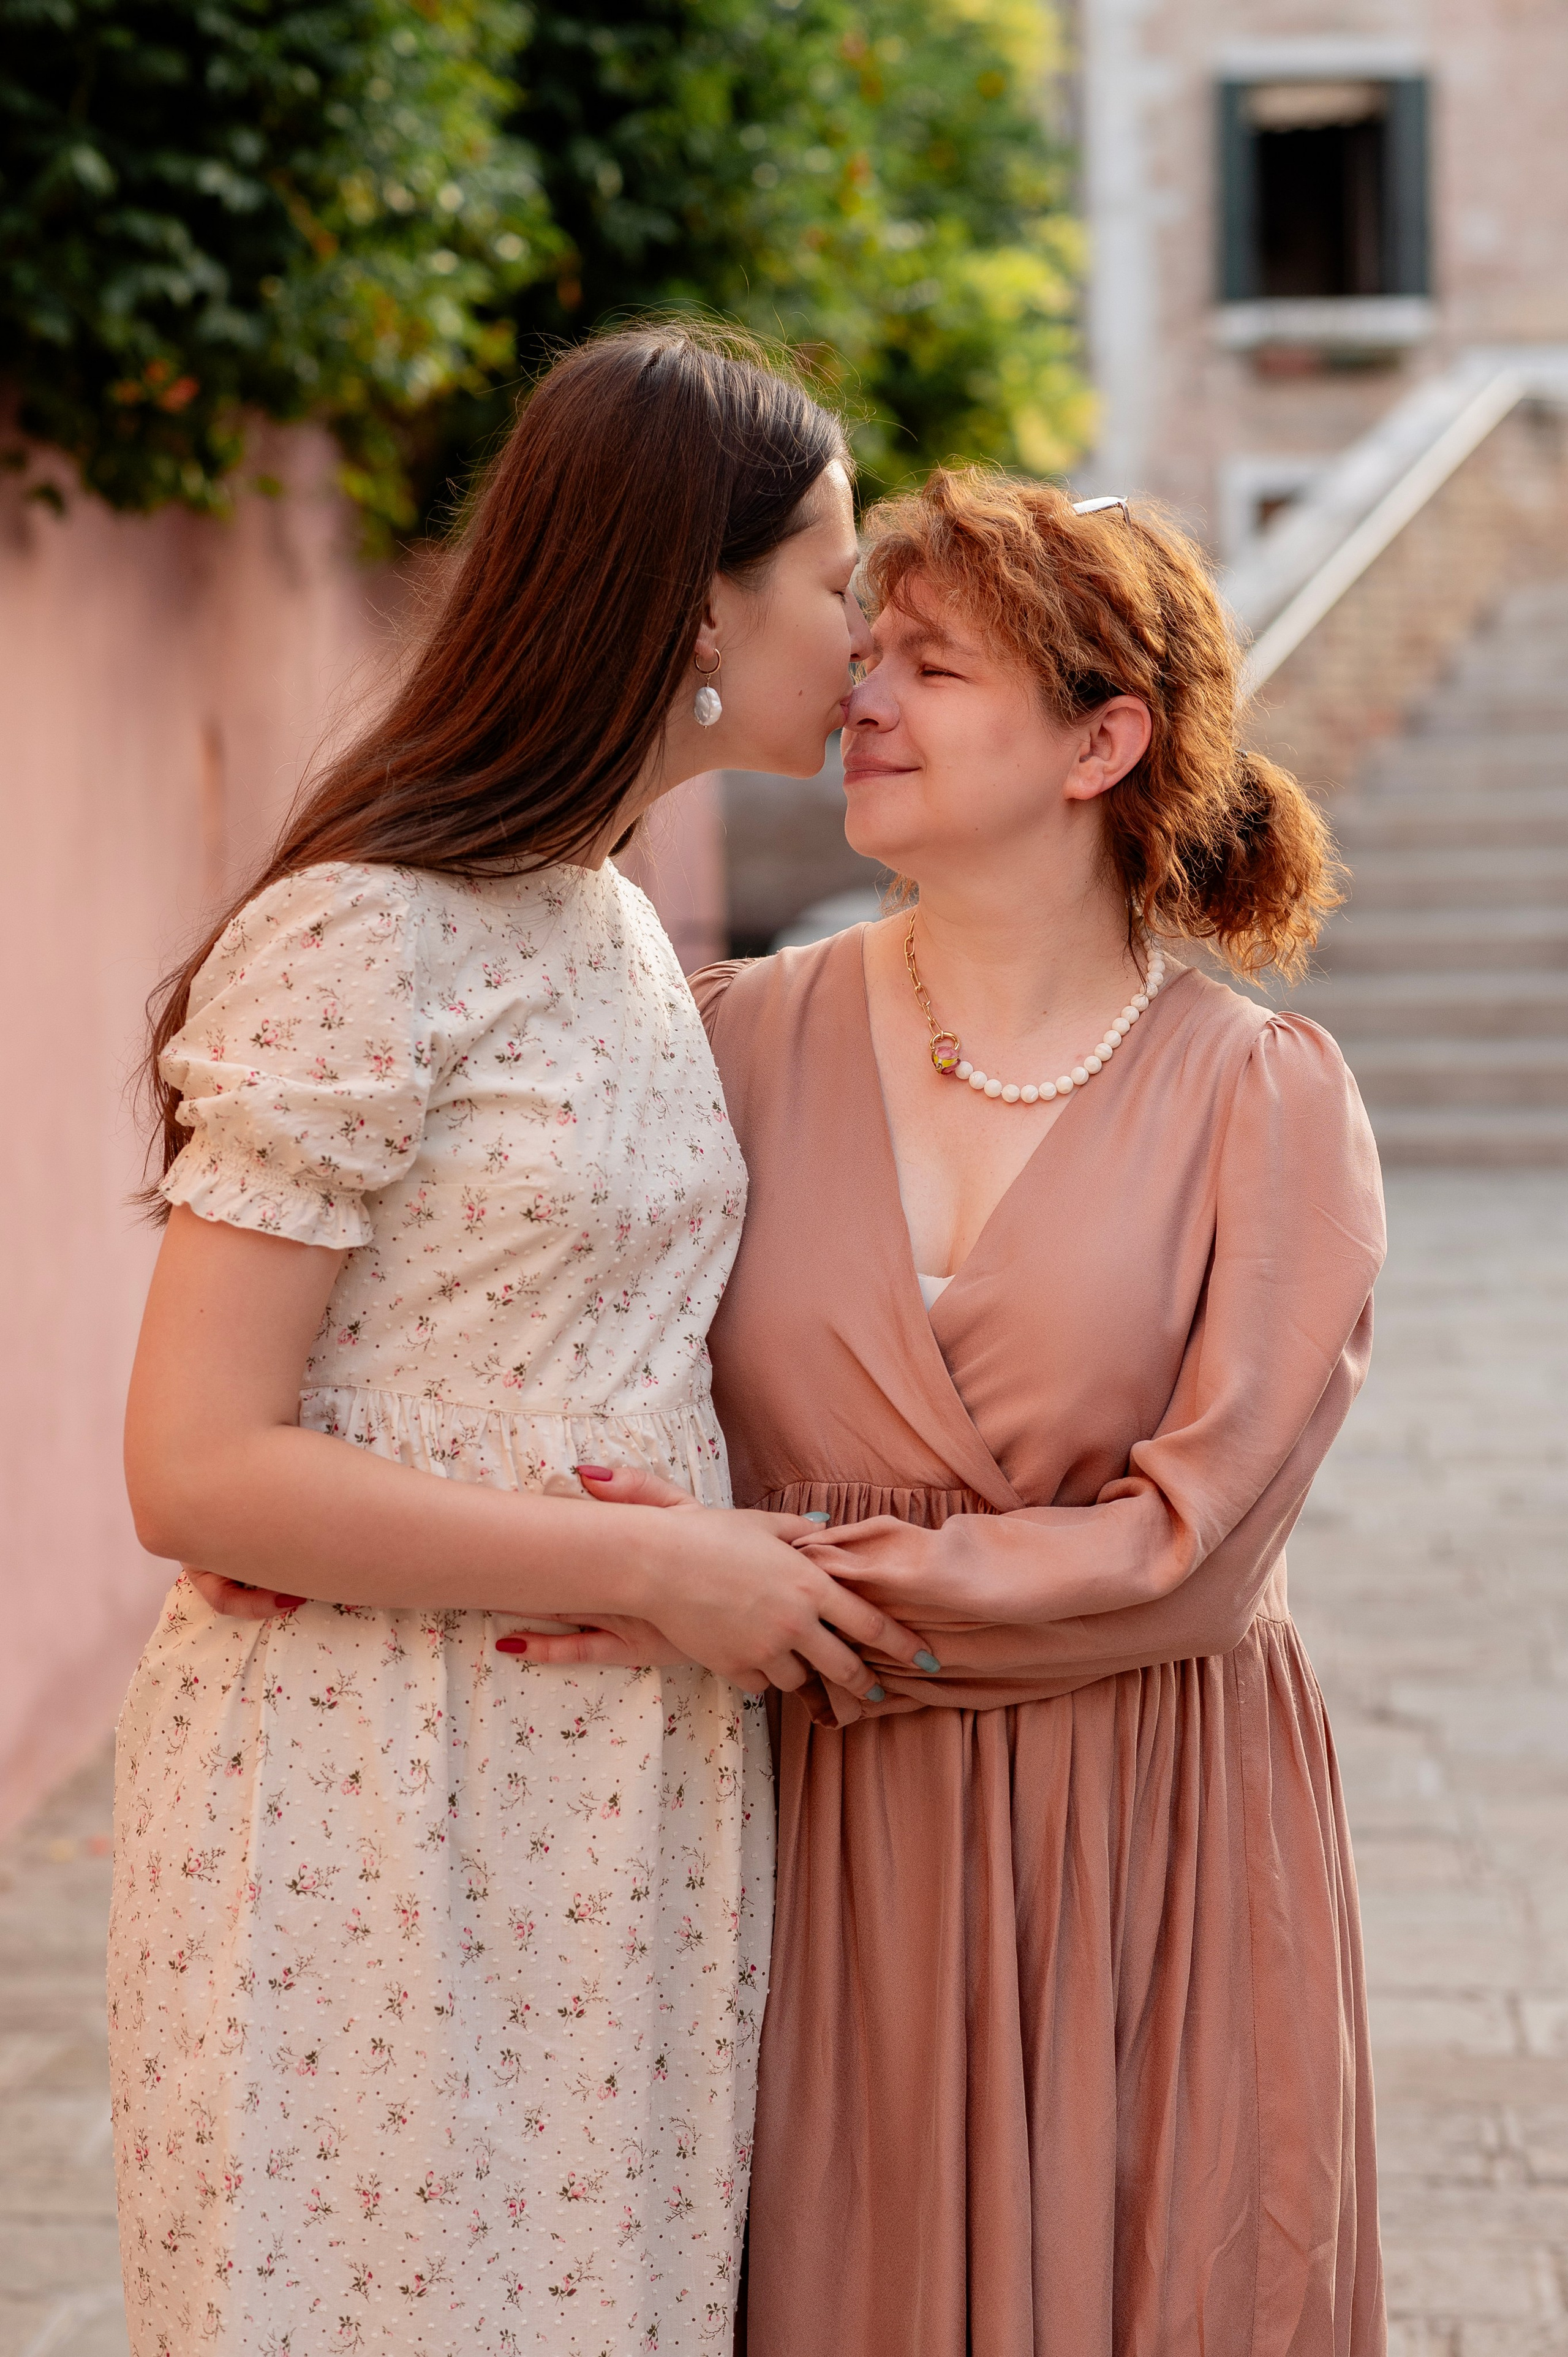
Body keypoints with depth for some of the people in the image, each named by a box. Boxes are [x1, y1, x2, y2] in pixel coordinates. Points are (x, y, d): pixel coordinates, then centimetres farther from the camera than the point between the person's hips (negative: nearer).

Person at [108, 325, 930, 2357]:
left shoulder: (619, 931, 11)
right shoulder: (362, 943, -15)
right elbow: (198, 1470, -18)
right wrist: (654, 1565, -16)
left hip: (619, 1791, 8)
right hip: (380, 1800, -8)